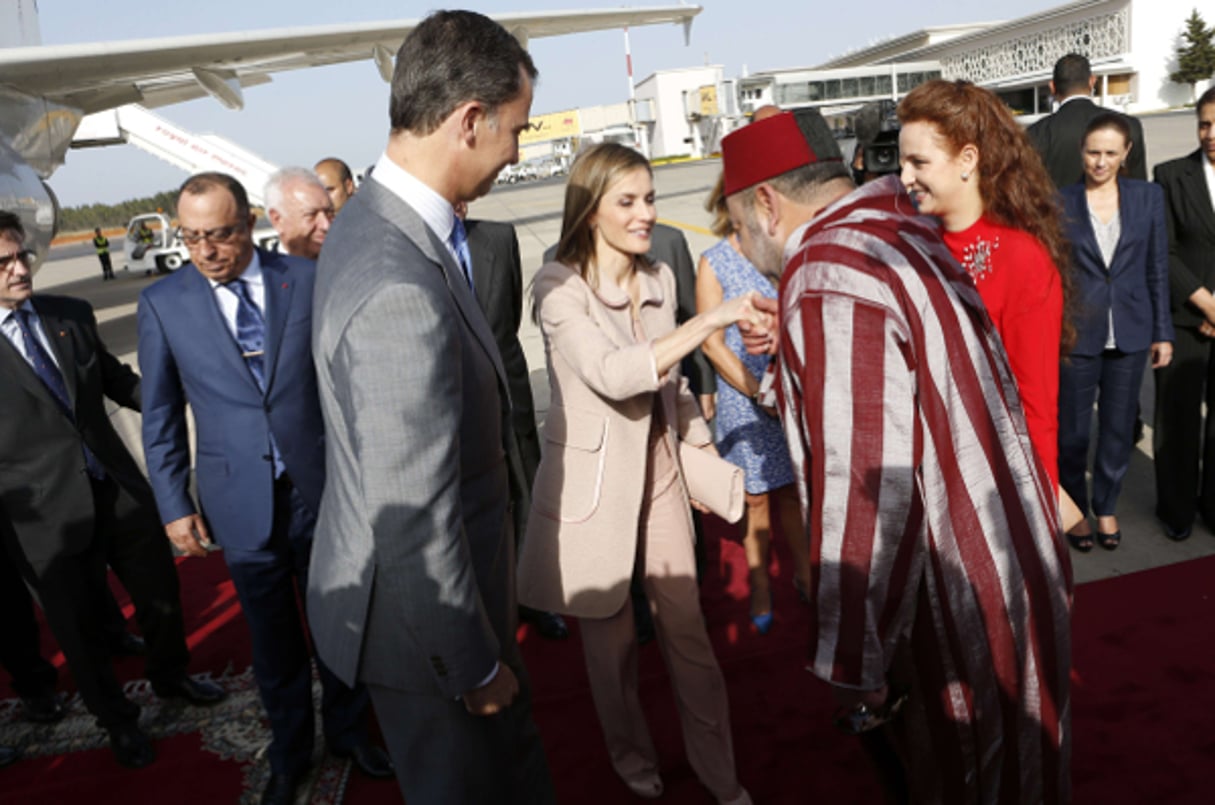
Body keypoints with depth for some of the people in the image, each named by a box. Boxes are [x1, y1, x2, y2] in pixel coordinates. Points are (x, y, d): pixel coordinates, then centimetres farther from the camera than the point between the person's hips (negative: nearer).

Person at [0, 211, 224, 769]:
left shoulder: (72, 314, 3)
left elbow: (118, 380, 13)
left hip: (118, 491, 4)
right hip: (47, 518, -4)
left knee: (161, 594, 20)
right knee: (81, 631, 15)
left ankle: (170, 677, 49)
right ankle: (117, 720, 41)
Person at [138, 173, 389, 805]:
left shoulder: (306, 279, -5)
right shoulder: (162, 303, -4)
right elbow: (161, 417, 1)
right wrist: (174, 506, 0)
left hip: (320, 487, 0)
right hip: (240, 501, 0)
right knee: (273, 639, 16)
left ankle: (347, 729, 41)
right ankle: (289, 750, 39)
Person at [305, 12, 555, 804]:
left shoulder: (375, 216, -1)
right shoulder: (402, 290, -34)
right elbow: (414, 524, -29)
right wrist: (475, 664, -14)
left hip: (452, 577, 8)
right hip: (421, 611, -8)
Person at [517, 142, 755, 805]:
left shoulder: (659, 278, 4)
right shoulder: (559, 286, -16)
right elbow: (614, 376, -31)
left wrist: (703, 446, 10)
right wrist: (712, 319, -32)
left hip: (660, 470, 4)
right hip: (594, 482, -4)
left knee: (688, 629, 9)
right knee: (610, 636, 13)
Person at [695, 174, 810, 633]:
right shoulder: (714, 263, -4)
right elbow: (712, 343, -6)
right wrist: (763, 394, -12)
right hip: (744, 401, -2)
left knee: (795, 491, 11)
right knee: (756, 498, 9)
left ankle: (803, 573, 32)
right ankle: (760, 587, 27)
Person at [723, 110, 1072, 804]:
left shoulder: (830, 285, -25)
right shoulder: (904, 234, 5)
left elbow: (864, 495, -29)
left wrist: (854, 670, -21)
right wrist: (790, 350, 15)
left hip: (957, 614, -9)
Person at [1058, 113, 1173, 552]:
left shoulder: (1148, 197, 2)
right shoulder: (1061, 202, -4)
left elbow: (1157, 269, 5)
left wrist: (1162, 332, 4)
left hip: (1130, 335, 2)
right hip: (1077, 335, -2)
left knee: (1119, 428, 12)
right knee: (1072, 430, 7)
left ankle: (1106, 506, 31)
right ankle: (1075, 509, 27)